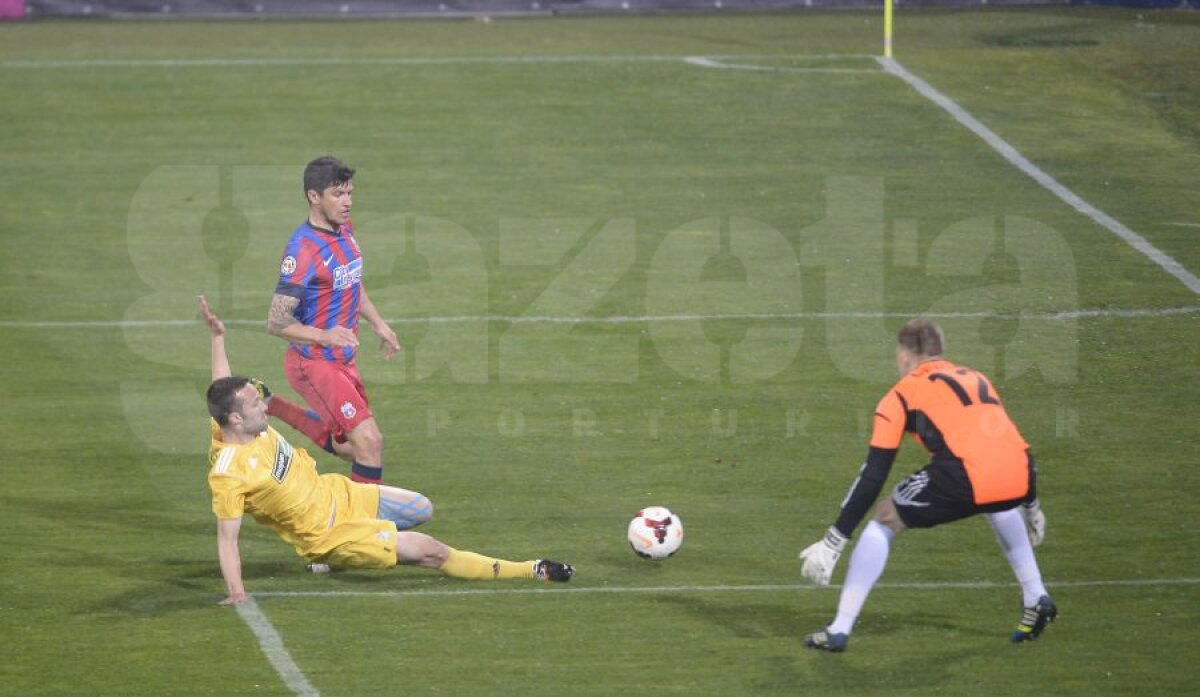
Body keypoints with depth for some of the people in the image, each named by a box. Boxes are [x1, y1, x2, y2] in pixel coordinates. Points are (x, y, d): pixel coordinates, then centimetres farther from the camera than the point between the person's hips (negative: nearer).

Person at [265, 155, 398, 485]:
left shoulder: (344, 230, 5)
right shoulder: (303, 249, -23)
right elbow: (277, 321, -25)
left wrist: (379, 325, 21)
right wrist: (325, 336, -38)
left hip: (342, 360, 9)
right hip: (314, 363, -9)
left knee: (348, 446, 21)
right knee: (369, 441, -18)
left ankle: (273, 408, 35)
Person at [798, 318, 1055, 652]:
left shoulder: (902, 394, 17)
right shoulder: (976, 378, 32)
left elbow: (873, 476, 11)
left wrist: (832, 543, 13)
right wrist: (1031, 506, 54)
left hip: (966, 478, -5)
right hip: (1018, 476, 5)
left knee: (883, 522, 15)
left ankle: (839, 630, 12)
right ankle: (1037, 601, 40)